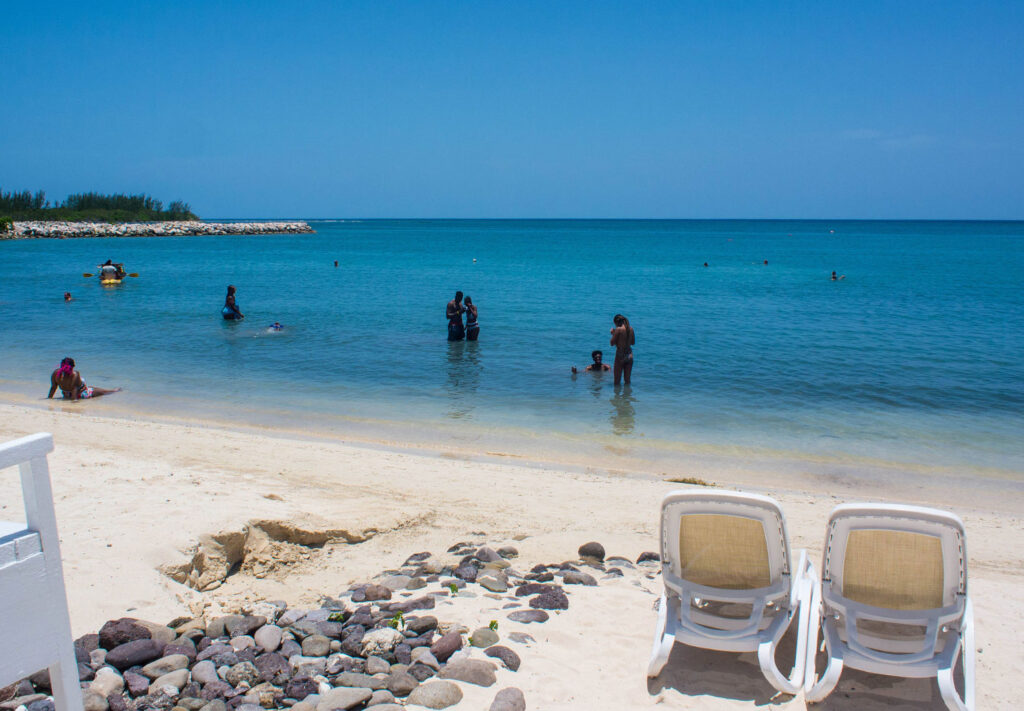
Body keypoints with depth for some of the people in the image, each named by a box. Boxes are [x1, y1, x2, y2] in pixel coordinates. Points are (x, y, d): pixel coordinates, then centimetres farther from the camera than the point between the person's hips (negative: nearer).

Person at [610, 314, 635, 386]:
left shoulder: (618, 329, -13)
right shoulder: (631, 328, 4)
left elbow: (612, 343, -10)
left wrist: (613, 334, 5)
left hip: (620, 355, -5)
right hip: (629, 355, 5)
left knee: (617, 380, 4)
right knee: (627, 380, 14)